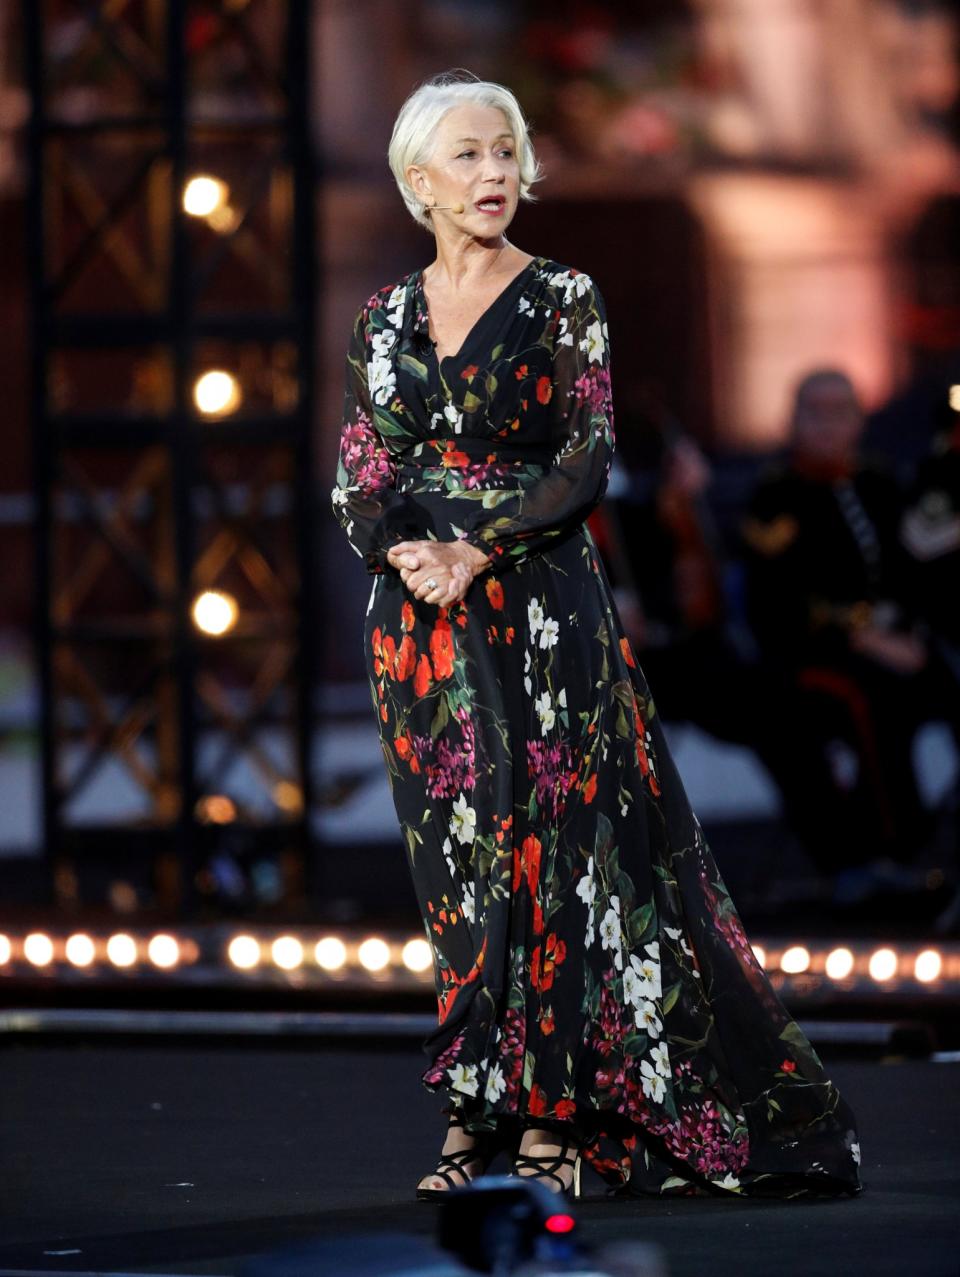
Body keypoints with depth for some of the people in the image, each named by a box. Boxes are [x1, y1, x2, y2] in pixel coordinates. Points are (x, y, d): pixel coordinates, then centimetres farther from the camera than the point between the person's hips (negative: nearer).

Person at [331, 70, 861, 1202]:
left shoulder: (563, 302, 0)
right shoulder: (384, 319, 10)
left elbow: (588, 458, -8)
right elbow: (356, 480, 9)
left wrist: (477, 551, -17)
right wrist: (404, 553, -11)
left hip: (539, 610, -3)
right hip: (419, 623, 3)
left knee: (549, 848, -6)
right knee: (456, 863, 4)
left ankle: (550, 1114, -3)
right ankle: (476, 1121, 8)